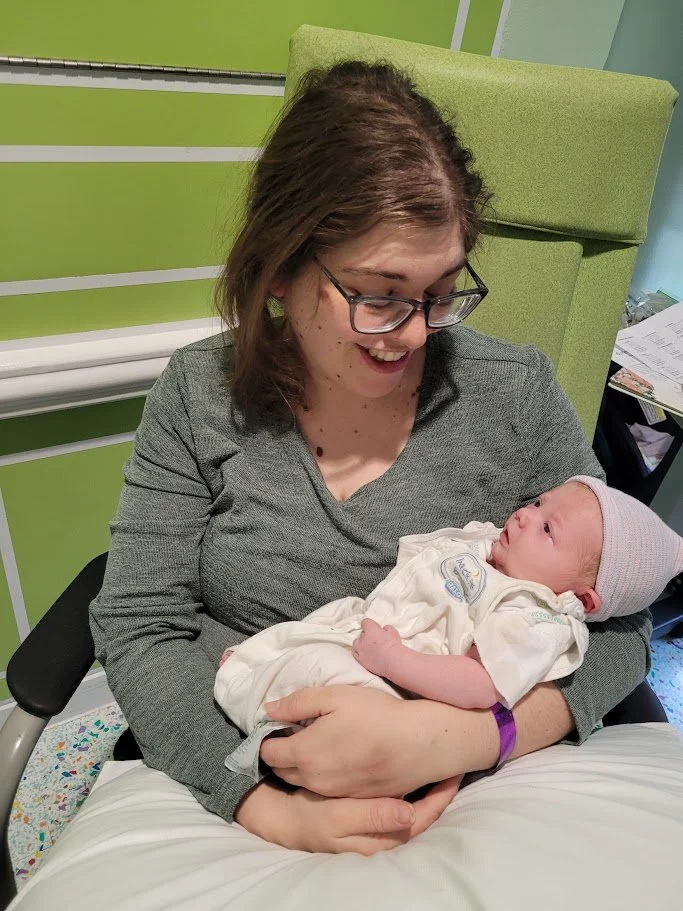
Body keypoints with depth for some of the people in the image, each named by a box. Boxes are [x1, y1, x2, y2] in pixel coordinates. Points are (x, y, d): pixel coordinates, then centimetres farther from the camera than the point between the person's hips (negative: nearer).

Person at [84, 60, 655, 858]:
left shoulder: (517, 395, -7)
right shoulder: (198, 396, -6)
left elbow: (616, 627, -7)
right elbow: (138, 627, -6)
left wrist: (448, 737, -24)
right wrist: (271, 810, -21)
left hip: (447, 813, 0)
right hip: (221, 787, 1)